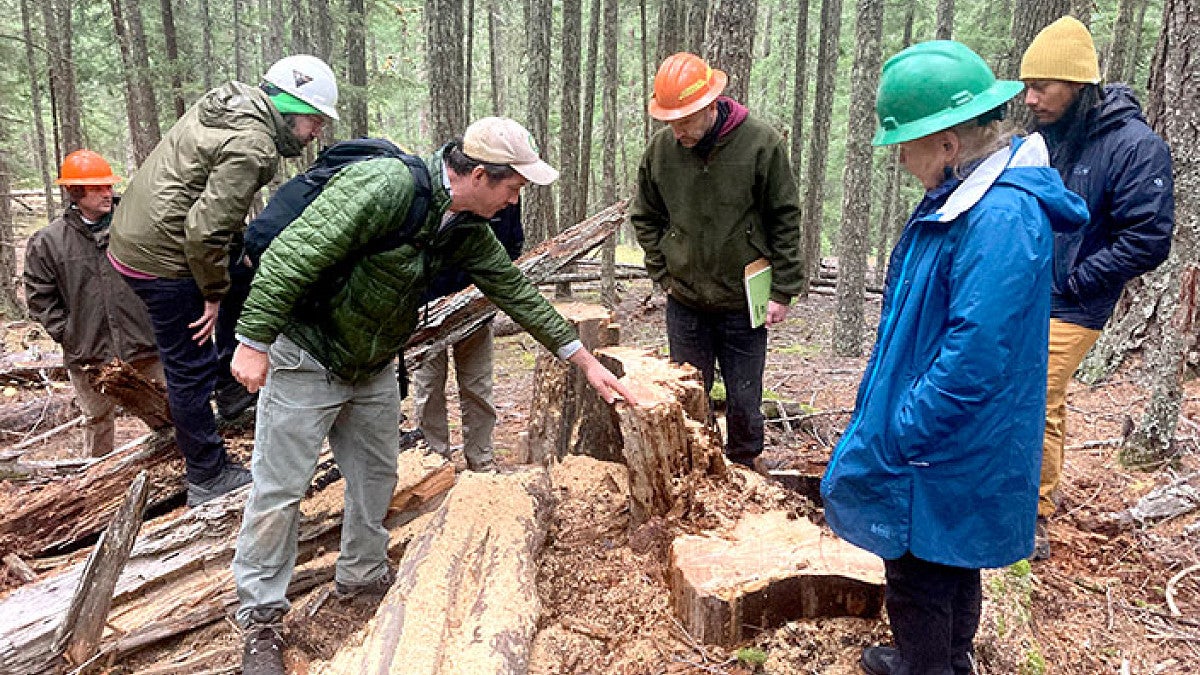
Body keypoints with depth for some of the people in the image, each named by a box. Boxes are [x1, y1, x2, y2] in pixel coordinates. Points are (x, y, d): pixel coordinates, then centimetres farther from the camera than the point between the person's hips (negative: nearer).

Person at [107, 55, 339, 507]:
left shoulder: (230, 100, 5)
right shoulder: (252, 147, -23)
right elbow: (206, 230, -27)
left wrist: (241, 235, 12)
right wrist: (215, 295, -14)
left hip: (133, 233, 10)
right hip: (161, 257, -10)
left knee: (249, 276, 23)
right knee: (191, 369, 1)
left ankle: (231, 387, 27)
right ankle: (208, 479, 16)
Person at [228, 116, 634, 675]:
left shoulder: (466, 228, -2)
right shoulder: (385, 187, -29)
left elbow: (516, 291, 4)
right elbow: (293, 255, -29)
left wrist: (586, 361, 6)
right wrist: (254, 342, -26)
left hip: (373, 367, 8)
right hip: (306, 357, -7)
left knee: (376, 475, 15)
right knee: (280, 490, 0)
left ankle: (363, 575, 36)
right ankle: (261, 620, 15)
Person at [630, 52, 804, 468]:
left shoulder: (761, 143, -13)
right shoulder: (661, 148, -5)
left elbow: (785, 220, -5)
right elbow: (645, 217, 10)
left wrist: (782, 291, -6)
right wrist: (664, 274, 2)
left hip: (744, 302, -2)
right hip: (685, 302, 3)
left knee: (744, 401, 10)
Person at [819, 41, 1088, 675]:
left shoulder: (1001, 219, -29)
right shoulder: (964, 197, 5)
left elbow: (973, 360, -32)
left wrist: (893, 440, -23)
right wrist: (884, 416, 19)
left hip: (945, 453, -10)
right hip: (952, 442, 10)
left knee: (920, 574, 9)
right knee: (948, 560, 26)